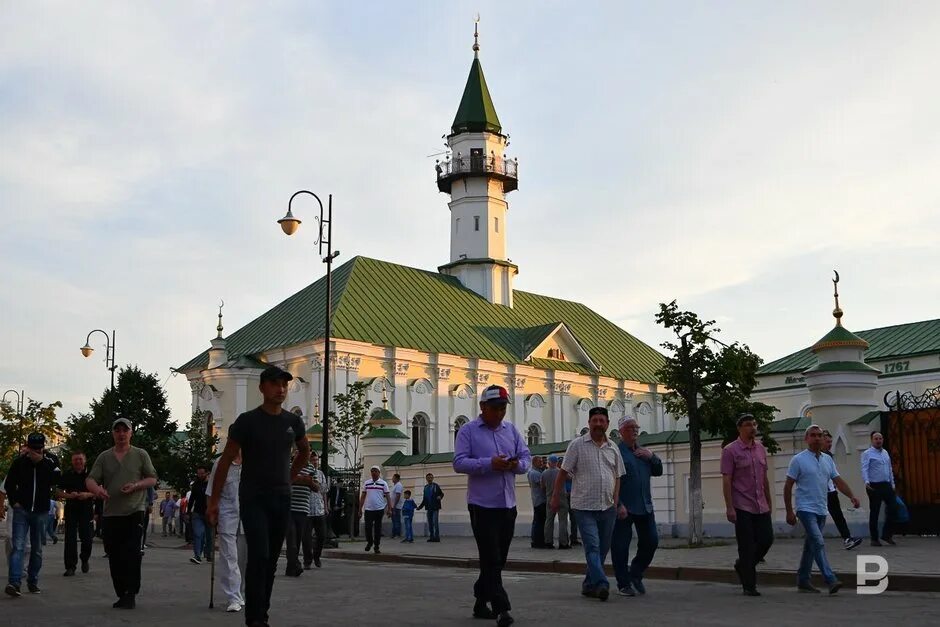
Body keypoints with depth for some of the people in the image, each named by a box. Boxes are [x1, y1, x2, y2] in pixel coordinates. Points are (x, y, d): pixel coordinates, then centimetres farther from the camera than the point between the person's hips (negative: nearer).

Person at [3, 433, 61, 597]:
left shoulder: (51, 460, -3)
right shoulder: (19, 462, -2)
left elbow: (56, 478, -21)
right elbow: (8, 484, 11)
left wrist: (41, 460, -25)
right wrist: (14, 501, 1)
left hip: (41, 512, 1)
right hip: (22, 510, -1)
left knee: (37, 549, 9)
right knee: (18, 546, -12)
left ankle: (33, 581, 19)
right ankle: (14, 582, -18)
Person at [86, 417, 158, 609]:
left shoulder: (141, 455, 6)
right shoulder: (104, 457, 11)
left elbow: (152, 479, 6)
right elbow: (90, 480, 3)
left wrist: (135, 486, -13)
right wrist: (96, 488, -22)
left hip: (135, 512, -3)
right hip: (111, 514, 3)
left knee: (132, 554, -12)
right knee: (114, 556, 6)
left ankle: (131, 595, -8)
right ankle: (121, 595, 16)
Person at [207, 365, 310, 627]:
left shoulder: (293, 422, 5)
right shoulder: (247, 421, -8)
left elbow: (304, 451, 26)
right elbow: (225, 461, -6)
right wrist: (213, 501, -8)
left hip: (282, 499, 5)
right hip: (253, 499, -5)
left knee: (271, 559, 8)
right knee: (259, 555, -16)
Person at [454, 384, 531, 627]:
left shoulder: (511, 429, 11)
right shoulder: (468, 431, -4)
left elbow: (526, 457, 11)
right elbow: (459, 462, -13)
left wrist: (518, 465, -12)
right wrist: (489, 464, -24)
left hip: (508, 505, 6)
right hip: (482, 505, -6)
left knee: (496, 559, 13)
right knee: (492, 559, -8)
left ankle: (481, 601, 28)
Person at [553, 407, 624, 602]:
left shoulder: (613, 449, 12)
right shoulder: (577, 445, -2)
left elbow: (617, 477, 17)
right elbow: (563, 473, 0)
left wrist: (615, 502, 10)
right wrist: (556, 497, -1)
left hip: (607, 507, 5)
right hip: (584, 506, -5)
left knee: (602, 549, 9)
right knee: (592, 547, -14)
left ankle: (589, 585, 21)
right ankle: (601, 584, -20)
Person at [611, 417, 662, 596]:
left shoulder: (643, 452, 16)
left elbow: (658, 472, 18)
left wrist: (652, 456, 0)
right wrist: (619, 505, -19)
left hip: (645, 507, 7)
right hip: (623, 508, -7)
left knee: (651, 541, 7)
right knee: (620, 546, 1)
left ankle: (636, 574, 27)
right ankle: (624, 584, 13)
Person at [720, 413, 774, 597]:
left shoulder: (761, 449, 11)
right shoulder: (730, 451, -7)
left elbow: (765, 478, 18)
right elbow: (726, 480, -10)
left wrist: (769, 502, 16)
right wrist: (729, 507, -15)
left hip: (761, 506, 6)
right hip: (742, 507, -6)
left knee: (767, 539, 3)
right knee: (746, 546, -2)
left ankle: (742, 566, 28)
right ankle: (749, 586, 8)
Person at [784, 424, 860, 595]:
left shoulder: (827, 460, 12)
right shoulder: (798, 460, -6)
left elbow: (838, 480, 7)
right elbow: (788, 486, -5)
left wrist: (852, 496, -11)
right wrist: (789, 512, -9)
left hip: (821, 510, 7)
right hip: (806, 509, -7)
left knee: (811, 546, 12)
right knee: (819, 543, -17)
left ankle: (803, 580, 21)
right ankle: (831, 581, -23)